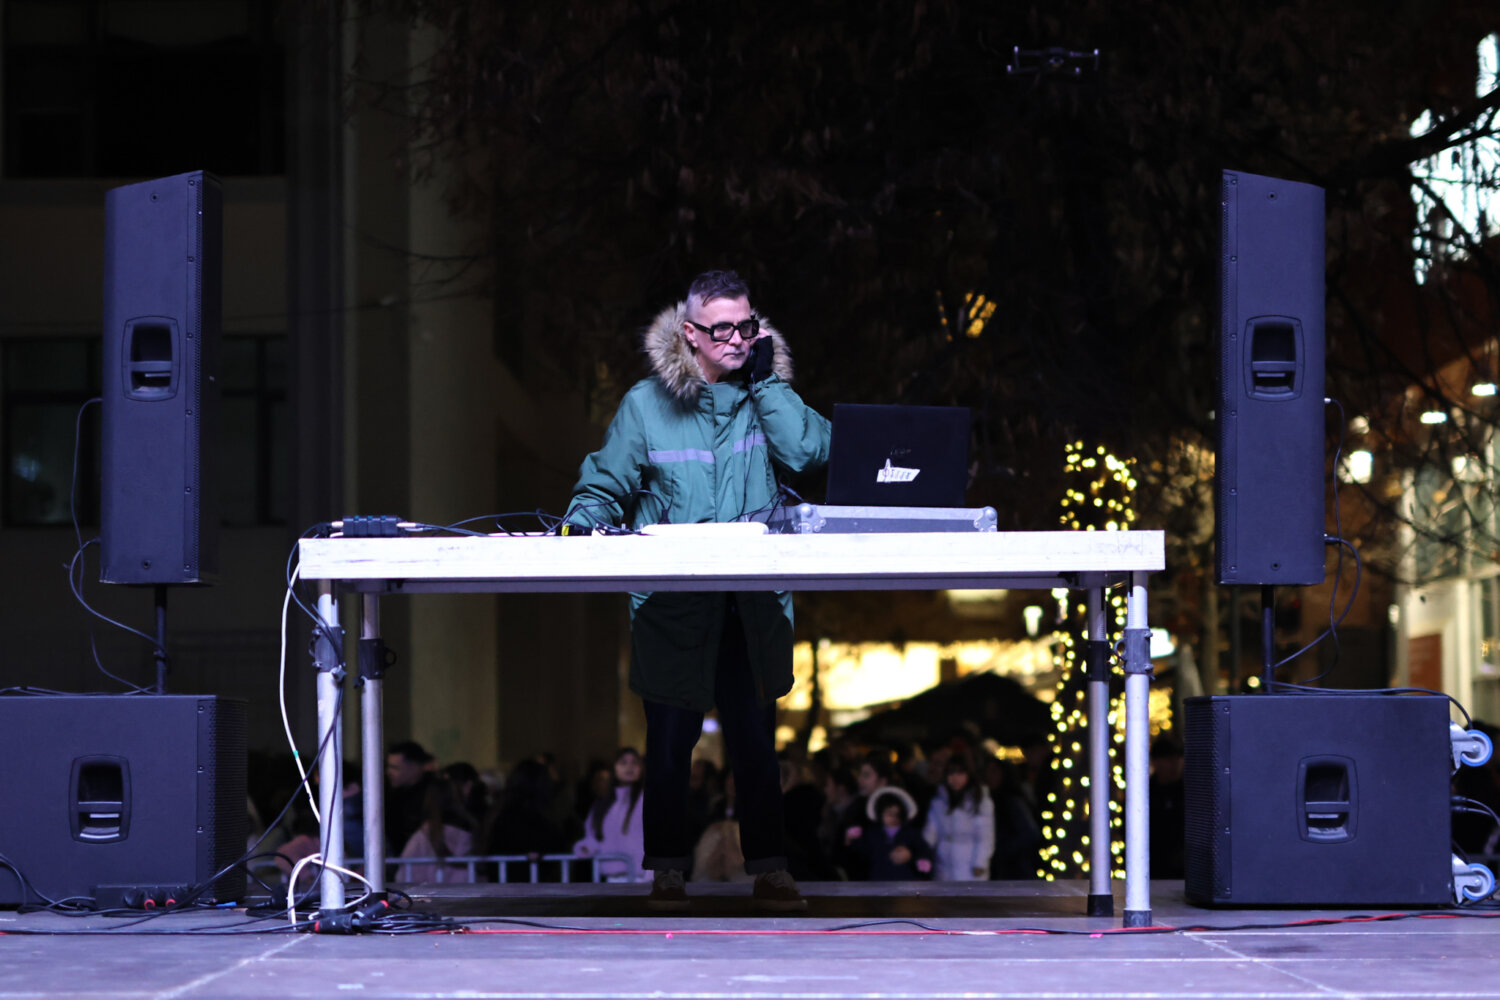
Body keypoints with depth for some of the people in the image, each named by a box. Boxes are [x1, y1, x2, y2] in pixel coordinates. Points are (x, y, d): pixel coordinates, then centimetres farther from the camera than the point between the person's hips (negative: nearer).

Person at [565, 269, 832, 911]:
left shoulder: (767, 395, 9)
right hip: (672, 609, -1)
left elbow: (809, 453, -9)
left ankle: (768, 871, 11)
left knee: (756, 742, 5)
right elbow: (604, 487, 10)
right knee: (670, 741, 1)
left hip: (752, 609, 2)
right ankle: (667, 871, 11)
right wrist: (584, 525, -10)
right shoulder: (648, 403, 4)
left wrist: (766, 379, -6)